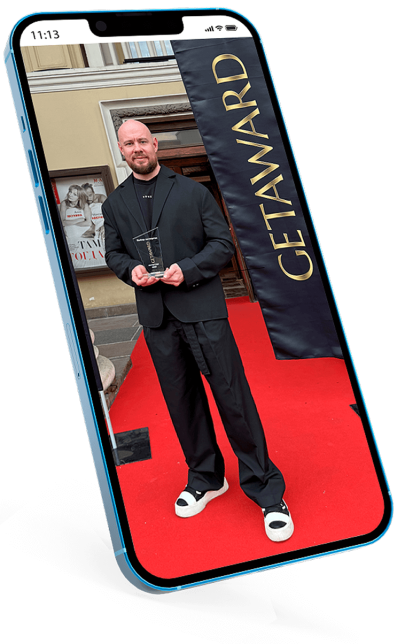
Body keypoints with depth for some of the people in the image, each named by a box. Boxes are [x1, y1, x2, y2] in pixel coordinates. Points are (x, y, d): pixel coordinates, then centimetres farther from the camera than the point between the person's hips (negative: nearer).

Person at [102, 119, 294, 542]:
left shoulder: (192, 191, 3)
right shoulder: (114, 204, 12)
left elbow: (223, 244, 0)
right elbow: (113, 253, 16)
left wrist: (187, 270, -16)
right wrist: (131, 270, -6)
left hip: (201, 308, -3)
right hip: (156, 316, 4)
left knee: (232, 396, -4)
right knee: (181, 400, 11)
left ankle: (266, 489, 9)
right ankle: (205, 478, 30)